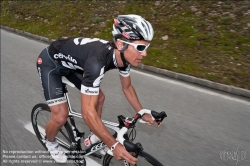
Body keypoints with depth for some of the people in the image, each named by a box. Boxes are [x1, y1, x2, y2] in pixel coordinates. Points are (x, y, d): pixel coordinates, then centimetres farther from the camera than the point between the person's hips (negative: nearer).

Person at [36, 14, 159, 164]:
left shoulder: (124, 56, -17)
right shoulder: (98, 61, -43)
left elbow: (127, 87, 1)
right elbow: (88, 112, -39)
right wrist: (114, 145, -35)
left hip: (69, 62, 7)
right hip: (50, 63, -7)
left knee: (99, 98, 5)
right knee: (61, 116, -12)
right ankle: (51, 143, 25)